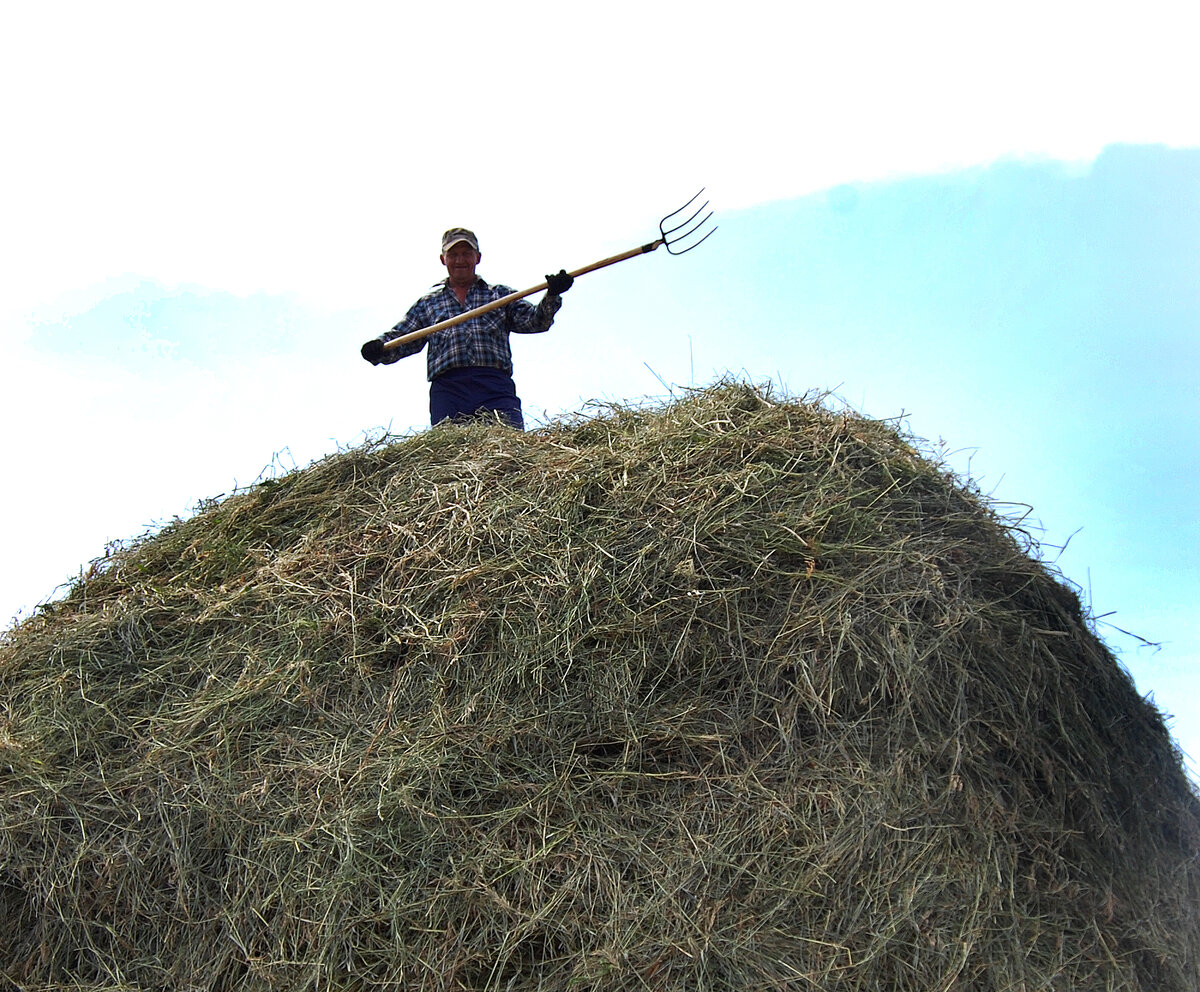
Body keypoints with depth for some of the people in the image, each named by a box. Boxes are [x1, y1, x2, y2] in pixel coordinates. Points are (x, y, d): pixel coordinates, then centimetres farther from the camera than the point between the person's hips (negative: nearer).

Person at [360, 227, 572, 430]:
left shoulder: (500, 295, 24)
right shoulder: (427, 304, 27)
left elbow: (533, 321, 12)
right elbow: (400, 339, 21)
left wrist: (551, 296, -8)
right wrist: (379, 348, -2)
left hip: (495, 387, -1)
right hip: (447, 388, 1)